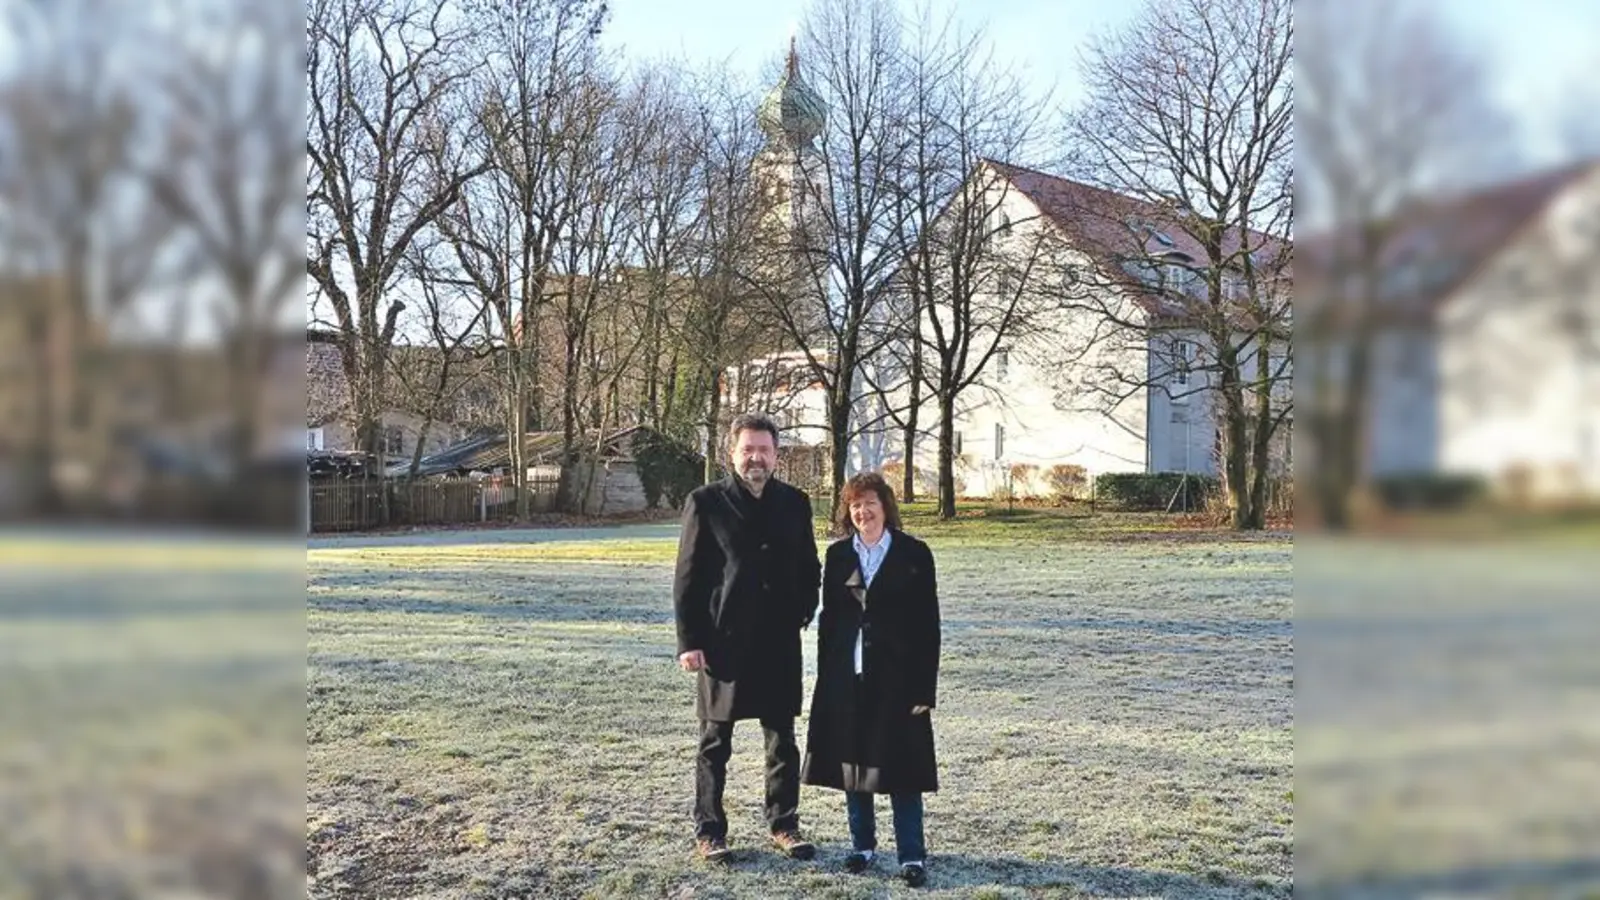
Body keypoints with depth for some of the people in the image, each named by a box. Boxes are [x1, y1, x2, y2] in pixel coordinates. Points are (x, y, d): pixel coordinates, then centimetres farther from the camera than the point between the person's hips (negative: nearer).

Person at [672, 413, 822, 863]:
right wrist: (689, 640, -8)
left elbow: (809, 568, 13)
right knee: (715, 742, 7)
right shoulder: (706, 502, -4)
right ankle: (709, 830, 19)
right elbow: (688, 577, -4)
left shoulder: (795, 502, 6)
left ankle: (784, 824, 24)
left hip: (780, 641, 3)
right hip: (724, 640, -3)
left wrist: (804, 614, 0)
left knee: (783, 739, 10)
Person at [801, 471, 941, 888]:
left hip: (897, 677, -3)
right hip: (846, 678, 3)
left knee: (901, 766, -1)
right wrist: (825, 679, 4)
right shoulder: (837, 556, 7)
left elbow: (928, 625, -4)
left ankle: (912, 855, 7)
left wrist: (924, 687, -9)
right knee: (851, 761, 9)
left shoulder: (914, 554, -3)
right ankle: (862, 844, 23)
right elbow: (828, 619, 9)